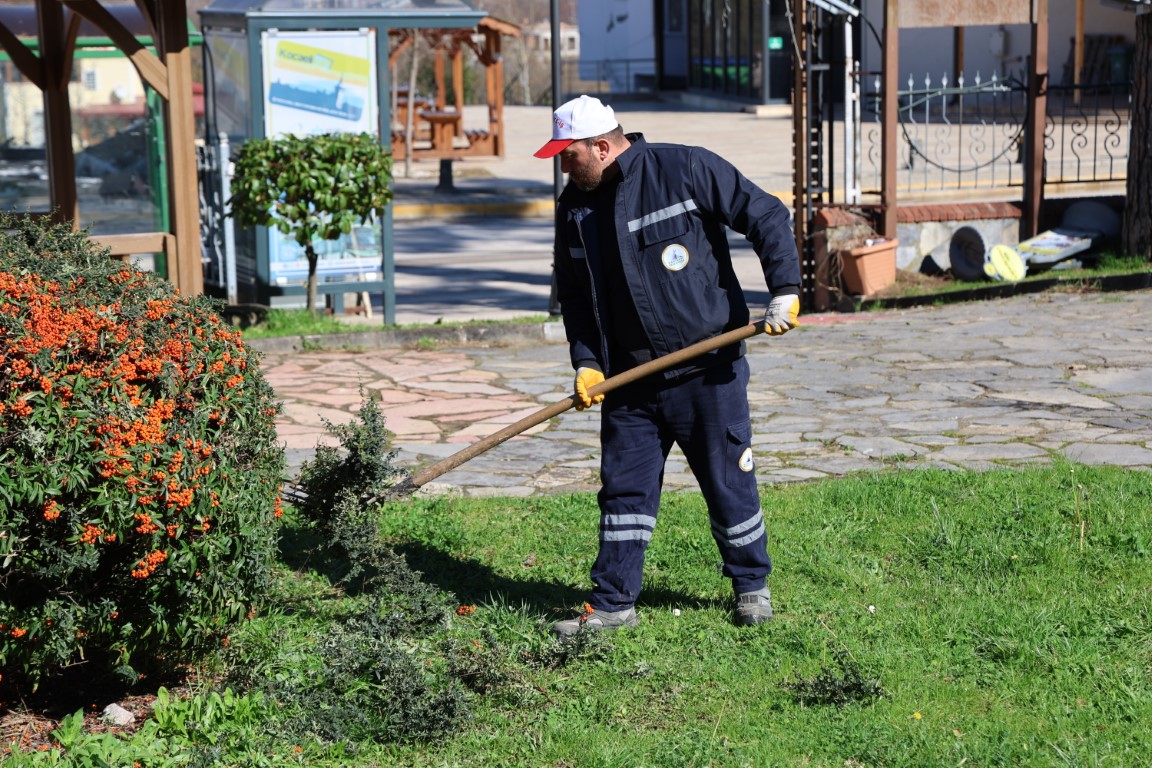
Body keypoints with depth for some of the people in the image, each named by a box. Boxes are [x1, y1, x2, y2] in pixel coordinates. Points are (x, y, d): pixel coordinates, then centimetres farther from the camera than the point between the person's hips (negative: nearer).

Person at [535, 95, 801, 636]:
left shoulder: (686, 170, -10)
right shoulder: (575, 206, 7)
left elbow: (766, 216, -7)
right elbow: (572, 293, 14)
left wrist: (784, 292, -14)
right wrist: (586, 362, 2)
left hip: (708, 372, -4)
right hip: (629, 379, 5)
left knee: (728, 484, 7)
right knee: (624, 489, 6)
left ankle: (751, 586, 26)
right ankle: (613, 602, 16)